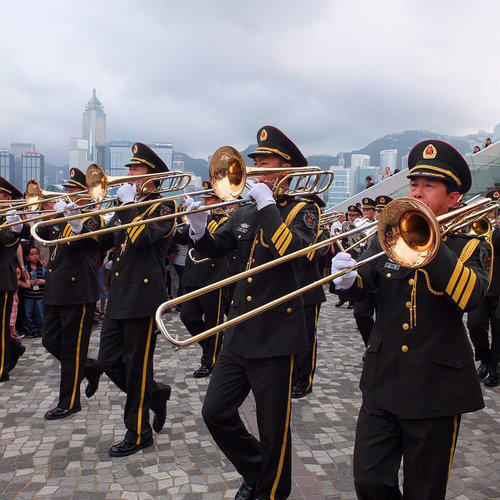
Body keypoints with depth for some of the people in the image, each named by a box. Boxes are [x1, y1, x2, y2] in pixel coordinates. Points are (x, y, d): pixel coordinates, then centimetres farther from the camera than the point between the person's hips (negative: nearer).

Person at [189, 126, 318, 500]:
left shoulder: (303, 210, -6)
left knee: (273, 429, 7)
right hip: (239, 332, 6)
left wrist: (267, 203, -20)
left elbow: (292, 248, -26)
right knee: (216, 413, 9)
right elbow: (215, 250, 13)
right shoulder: (245, 213, 12)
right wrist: (199, 228, -6)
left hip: (276, 337, -6)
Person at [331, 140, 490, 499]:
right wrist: (348, 279, -26)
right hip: (383, 383, 3)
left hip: (436, 389, -2)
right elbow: (364, 283, -4)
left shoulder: (470, 248, -2)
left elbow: (470, 296, -22)